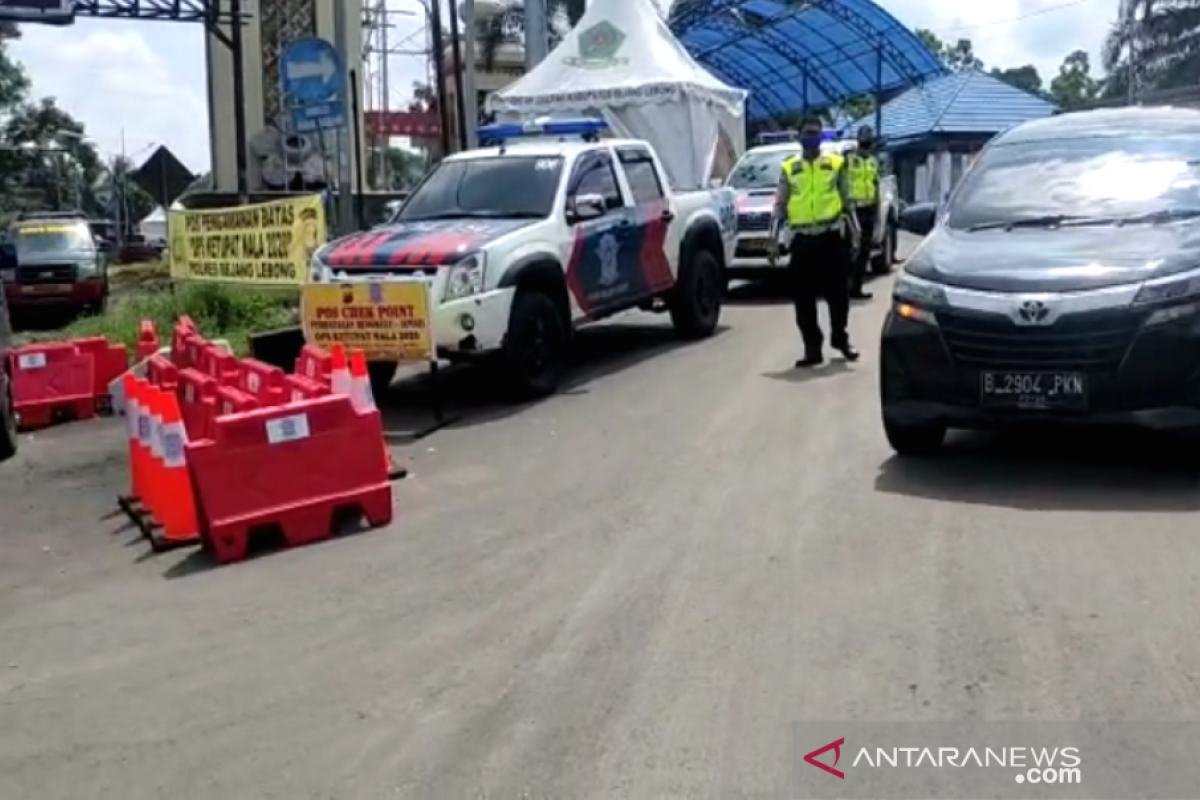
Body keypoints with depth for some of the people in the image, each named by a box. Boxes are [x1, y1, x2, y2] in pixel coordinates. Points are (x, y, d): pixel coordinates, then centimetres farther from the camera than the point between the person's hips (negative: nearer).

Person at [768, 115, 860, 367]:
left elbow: (847, 202, 8)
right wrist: (774, 240, 0)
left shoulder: (836, 164, 6)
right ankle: (812, 348, 9)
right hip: (802, 240, 1)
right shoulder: (789, 168, 8)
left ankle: (841, 338, 25)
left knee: (838, 293, 5)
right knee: (803, 298, 1)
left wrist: (855, 234, 2)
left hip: (832, 237, -1)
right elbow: (779, 206, 8)